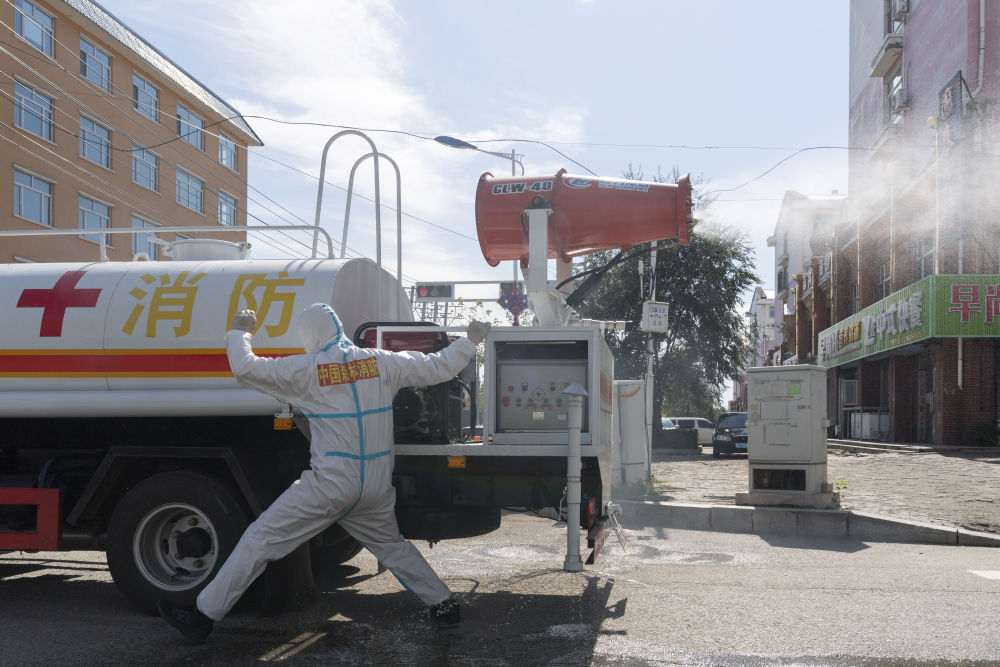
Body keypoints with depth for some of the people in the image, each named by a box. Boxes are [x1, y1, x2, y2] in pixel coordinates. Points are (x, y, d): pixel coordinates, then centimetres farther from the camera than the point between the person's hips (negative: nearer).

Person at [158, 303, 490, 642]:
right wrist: (471, 340, 24)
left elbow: (245, 368, -7)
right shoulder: (381, 362, 3)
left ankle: (203, 616, 7)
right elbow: (437, 368, 10)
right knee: (391, 544, 28)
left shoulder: (307, 369, -6)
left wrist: (239, 331, 12)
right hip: (376, 486, 5)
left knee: (260, 540, 4)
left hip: (329, 485, -5)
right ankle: (443, 604, 31)